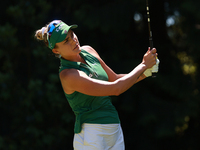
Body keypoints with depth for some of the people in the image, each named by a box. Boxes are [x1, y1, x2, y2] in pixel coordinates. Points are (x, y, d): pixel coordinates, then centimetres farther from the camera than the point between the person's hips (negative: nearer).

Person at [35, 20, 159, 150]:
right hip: (92, 135, -7)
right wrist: (144, 65, -12)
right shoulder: (68, 75, -19)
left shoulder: (88, 51, 5)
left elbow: (115, 79, 16)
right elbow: (115, 88, -21)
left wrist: (145, 73, 0)